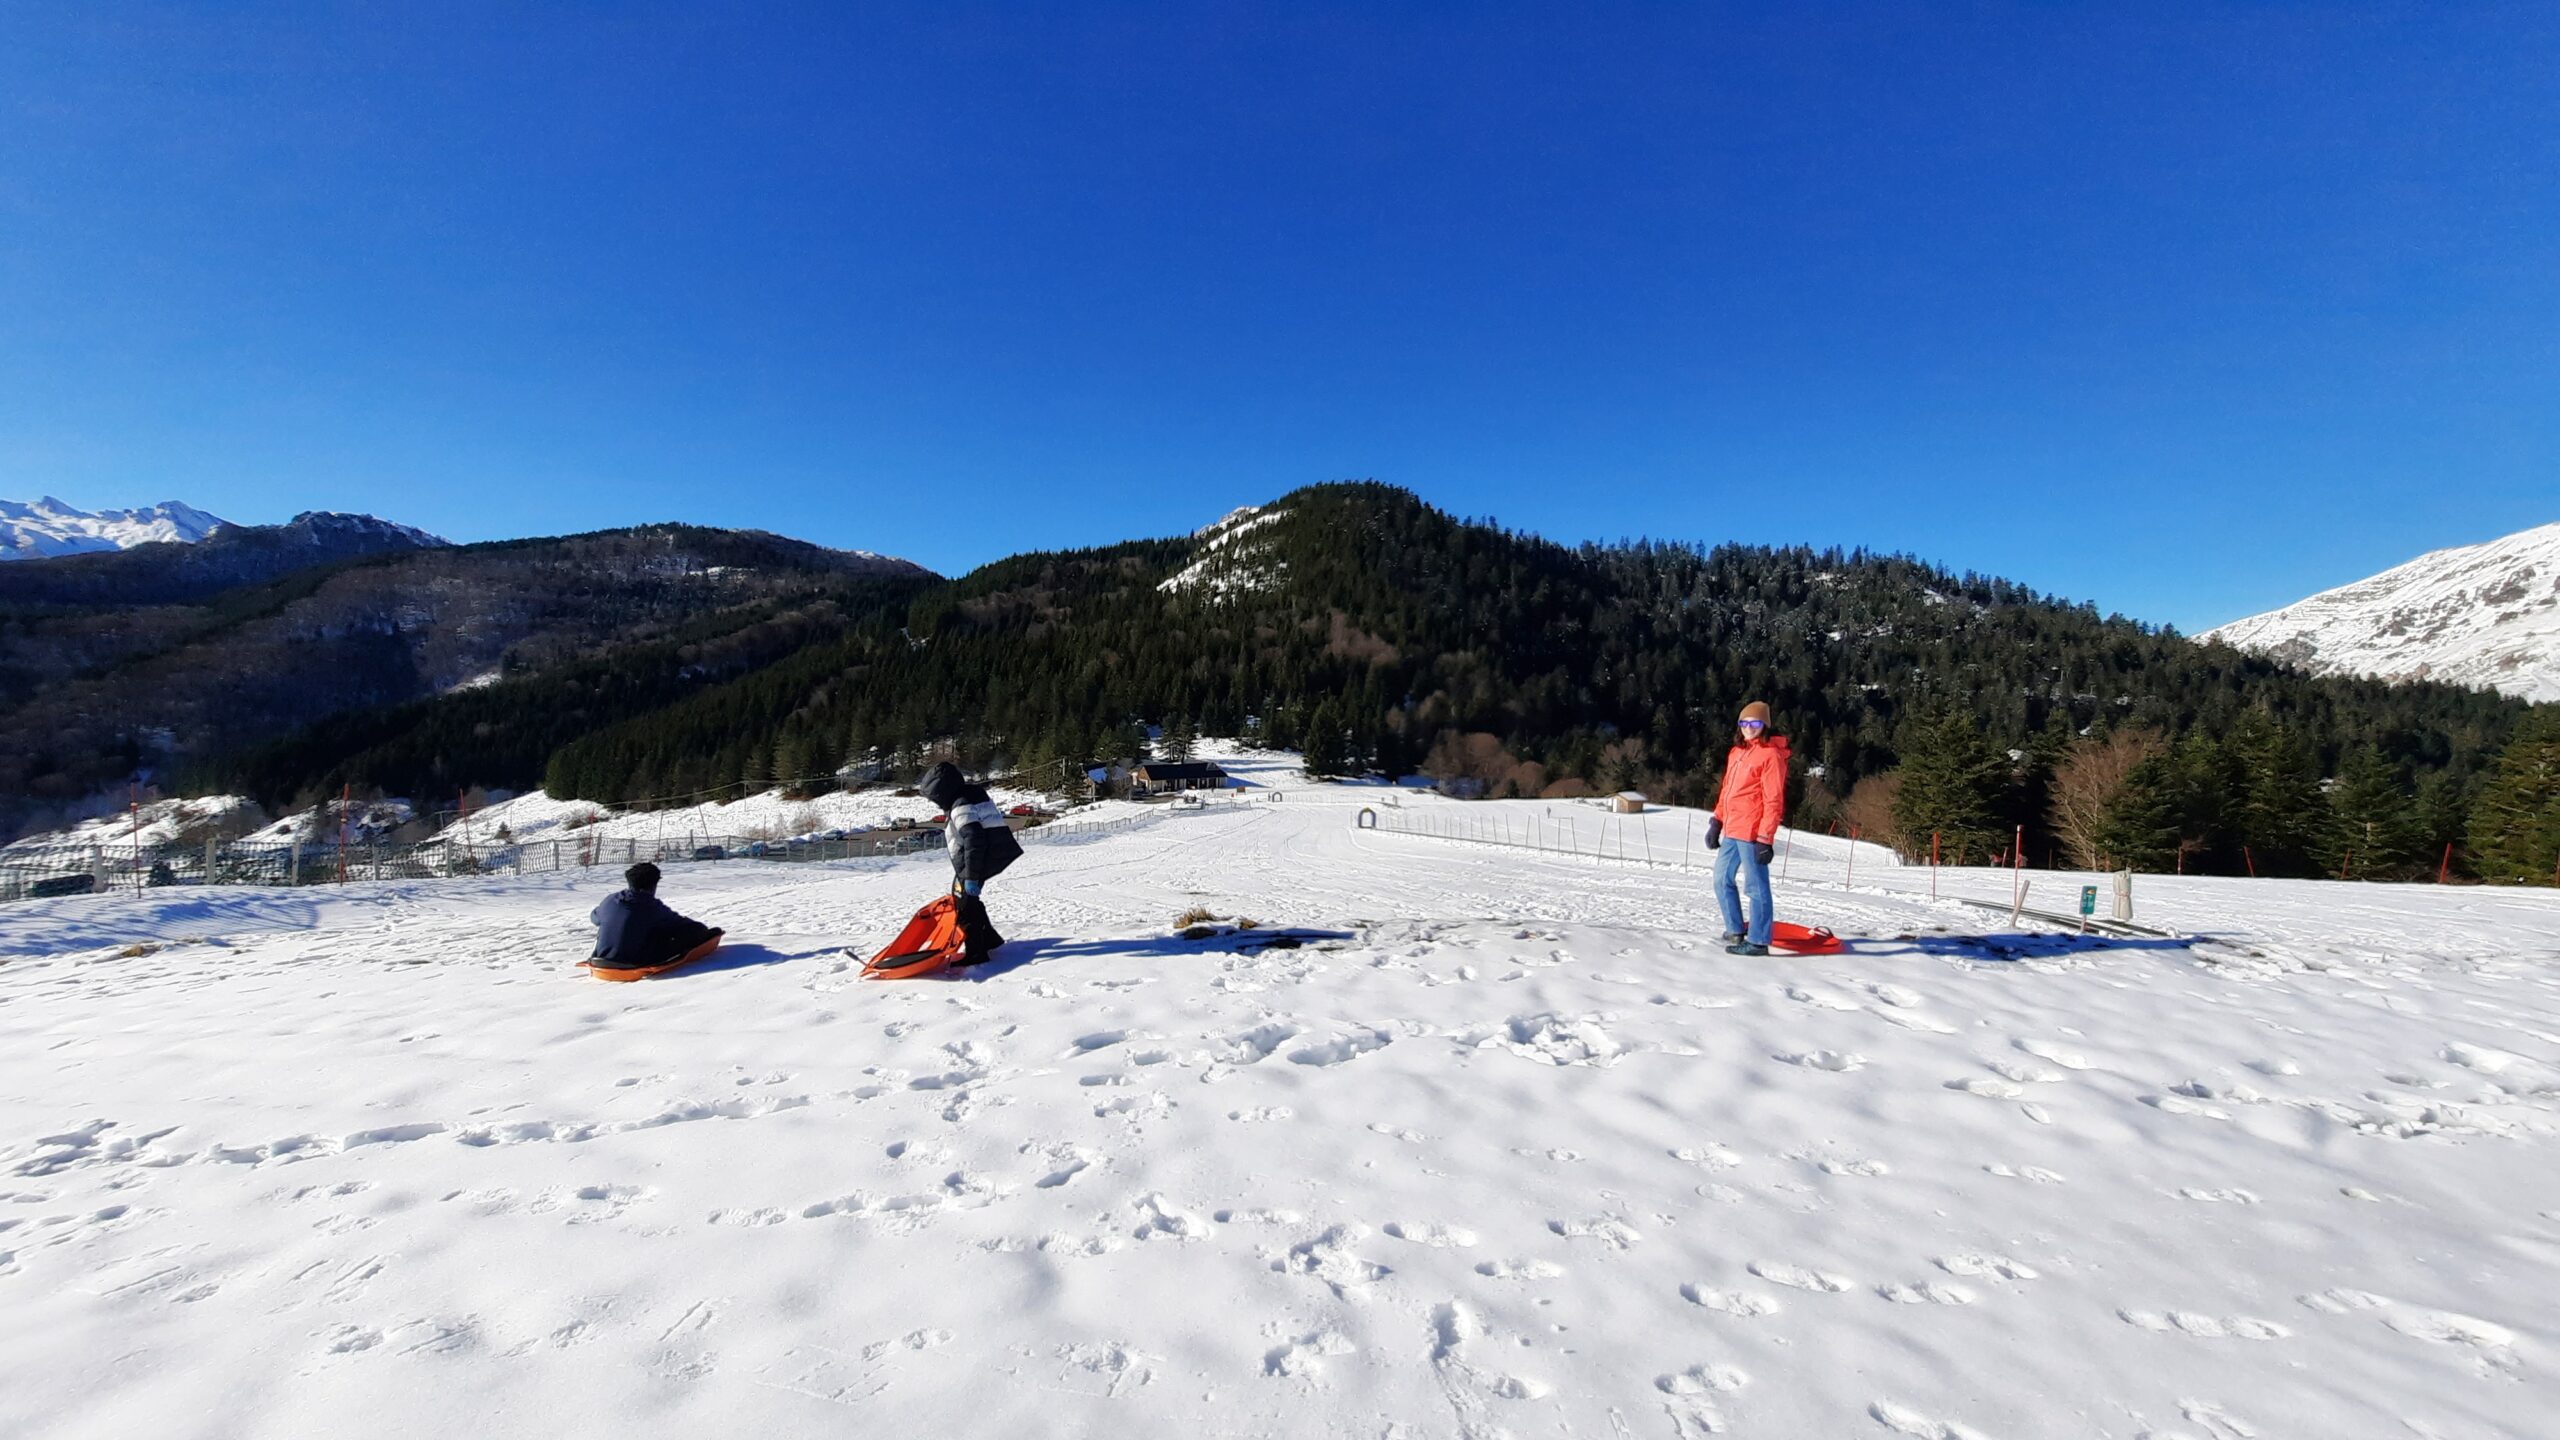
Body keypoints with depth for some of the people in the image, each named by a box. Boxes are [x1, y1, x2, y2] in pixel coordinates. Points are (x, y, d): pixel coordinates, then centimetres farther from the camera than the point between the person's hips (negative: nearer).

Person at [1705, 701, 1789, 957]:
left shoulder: (1770, 755, -10)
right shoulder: (1737, 752, 16)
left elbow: (1774, 801, -14)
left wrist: (1765, 838, -18)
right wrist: (1717, 821, 20)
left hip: (1751, 833, -9)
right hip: (1731, 831, 9)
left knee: (1755, 886, -2)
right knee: (1722, 880, 16)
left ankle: (1758, 941, 5)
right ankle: (1736, 930, 28)